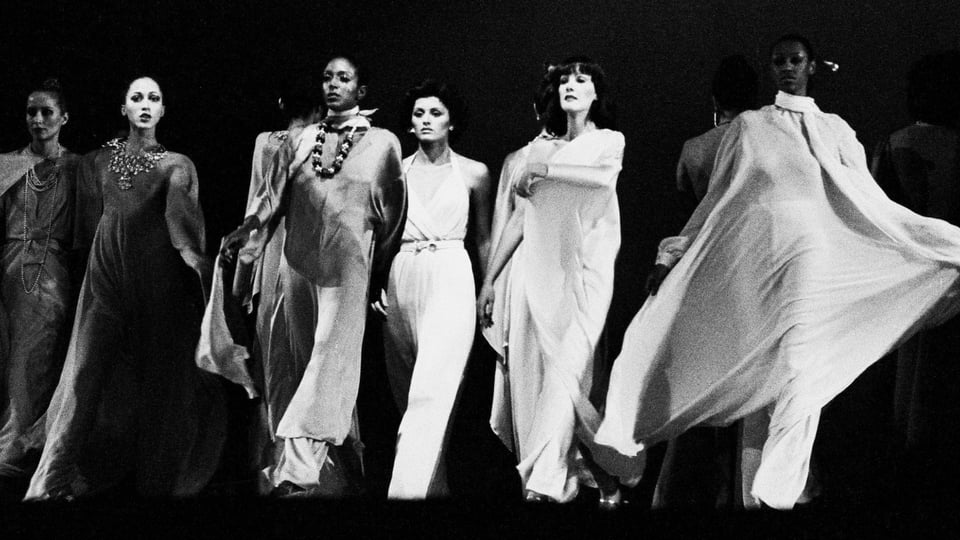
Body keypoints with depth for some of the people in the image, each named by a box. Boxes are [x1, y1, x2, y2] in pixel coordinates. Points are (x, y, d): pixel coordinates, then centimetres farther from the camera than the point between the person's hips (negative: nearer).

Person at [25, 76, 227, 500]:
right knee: (93, 365, -6)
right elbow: (89, 224, 15)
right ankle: (57, 479, -8)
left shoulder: (177, 164, 7)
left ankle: (157, 476, 7)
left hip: (160, 275, -1)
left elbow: (179, 210, -12)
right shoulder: (96, 161, 13)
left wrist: (189, 249, -28)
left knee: (159, 372, -1)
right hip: (108, 269, 1)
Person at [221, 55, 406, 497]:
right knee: (307, 362, 4)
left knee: (331, 360, -14)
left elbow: (393, 215, 8)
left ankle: (293, 468, -20)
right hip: (298, 263, 4)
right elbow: (274, 196, 10)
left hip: (348, 268, -4)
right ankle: (341, 477, 10)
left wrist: (380, 275, 8)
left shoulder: (382, 143, 6)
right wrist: (247, 228, -8)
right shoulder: (300, 141, 15)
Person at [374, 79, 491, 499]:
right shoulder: (396, 171, 10)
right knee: (407, 394, 8)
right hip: (401, 280, 4)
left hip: (451, 280, -4)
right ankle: (433, 487, 20)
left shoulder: (474, 173, 6)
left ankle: (408, 491, -20)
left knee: (431, 394, -16)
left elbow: (484, 238, 11)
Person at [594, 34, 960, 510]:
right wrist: (671, 256, 11)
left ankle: (776, 495, -14)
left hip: (809, 252, 0)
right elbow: (713, 201, 17)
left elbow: (874, 203, 14)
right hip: (745, 255, 0)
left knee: (800, 373, -14)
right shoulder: (748, 126, 16)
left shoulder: (835, 130, 17)